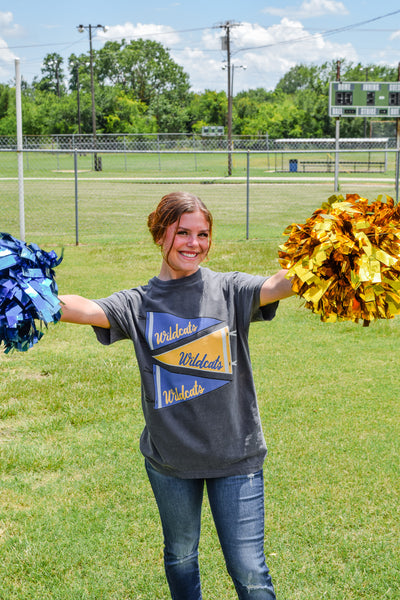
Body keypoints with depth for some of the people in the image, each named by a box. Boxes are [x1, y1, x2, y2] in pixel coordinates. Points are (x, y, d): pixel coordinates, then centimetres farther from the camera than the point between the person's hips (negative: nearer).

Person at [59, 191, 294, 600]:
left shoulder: (230, 289, -4)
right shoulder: (138, 304, -2)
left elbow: (278, 285, -23)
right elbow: (83, 309, -17)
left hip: (235, 456, -2)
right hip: (169, 458, 2)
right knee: (180, 556, 21)